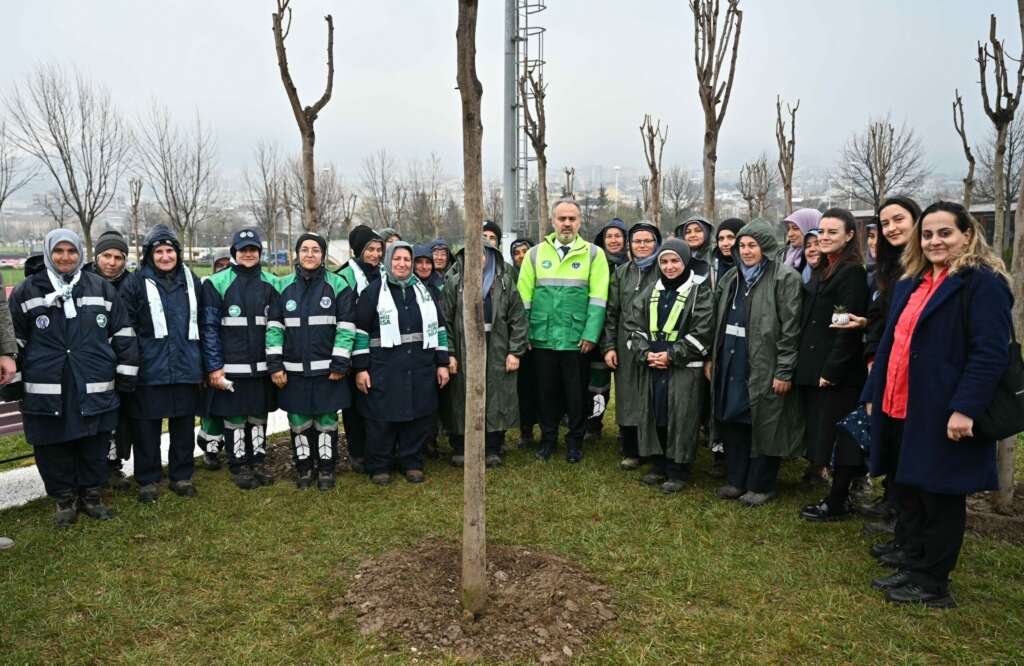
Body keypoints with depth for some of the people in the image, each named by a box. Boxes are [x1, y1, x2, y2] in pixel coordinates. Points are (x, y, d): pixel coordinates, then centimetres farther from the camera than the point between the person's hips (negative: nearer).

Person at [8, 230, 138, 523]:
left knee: (94, 447, 9)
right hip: (47, 390, -1)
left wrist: (126, 374, 4)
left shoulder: (102, 289, 6)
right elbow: (13, 340, 5)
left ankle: (91, 495, 26)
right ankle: (65, 499, 25)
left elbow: (123, 334, 8)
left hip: (95, 388, 1)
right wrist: (14, 382, 3)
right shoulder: (27, 291, 3)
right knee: (54, 448, 7)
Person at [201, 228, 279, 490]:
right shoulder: (217, 283, -3)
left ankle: (258, 460, 27)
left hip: (262, 366, 3)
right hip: (231, 367, -3)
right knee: (234, 417, 6)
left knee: (259, 415, 12)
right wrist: (214, 367, -9)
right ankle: (239, 466, 20)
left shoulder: (271, 283, 6)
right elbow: (209, 327, -5)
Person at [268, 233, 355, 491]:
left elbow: (346, 327, -4)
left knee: (326, 421, 7)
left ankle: (326, 468, 22)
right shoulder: (283, 285, 6)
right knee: (298, 422, 11)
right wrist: (275, 365, -2)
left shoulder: (337, 285, -2)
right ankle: (304, 467, 27)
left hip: (326, 369, -2)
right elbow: (274, 326, 4)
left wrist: (340, 364, -9)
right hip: (293, 370, 2)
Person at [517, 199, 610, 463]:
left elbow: (598, 298, -5)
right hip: (542, 338, 2)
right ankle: (548, 438, 28)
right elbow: (523, 298, 3)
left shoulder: (593, 253, 0)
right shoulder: (535, 253, 5)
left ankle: (575, 440, 25)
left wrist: (591, 335, -12)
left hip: (577, 339, -2)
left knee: (576, 393, 8)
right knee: (546, 391, 12)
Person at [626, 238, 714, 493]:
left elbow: (702, 332, -11)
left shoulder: (700, 292, -4)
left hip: (685, 368, -5)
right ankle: (658, 466, 23)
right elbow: (634, 324, 8)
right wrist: (646, 352, -7)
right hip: (652, 367, 5)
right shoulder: (651, 292, 12)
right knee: (654, 415, 10)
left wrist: (671, 355, -14)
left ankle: (677, 472, 11)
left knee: (681, 418, 0)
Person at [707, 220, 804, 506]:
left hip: (764, 366, -6)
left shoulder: (785, 278, -8)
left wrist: (784, 371, -15)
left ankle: (761, 486, 17)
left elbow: (790, 328, -13)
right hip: (731, 363, 6)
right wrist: (711, 357, 13)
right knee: (733, 421, 12)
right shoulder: (732, 277, 13)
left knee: (764, 425, 3)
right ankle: (735, 480, 25)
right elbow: (719, 321, 17)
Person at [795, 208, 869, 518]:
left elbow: (849, 327, -18)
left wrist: (831, 370, -19)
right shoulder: (821, 270, 14)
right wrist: (805, 364, 10)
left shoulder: (853, 273, -12)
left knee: (837, 433, 1)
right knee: (820, 430, 14)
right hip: (813, 368, 8)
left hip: (838, 372, -8)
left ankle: (837, 501, 12)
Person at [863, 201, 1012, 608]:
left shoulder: (982, 283, -10)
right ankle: (912, 571, 29)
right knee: (909, 493, 15)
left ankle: (933, 584, 18)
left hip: (943, 415, -8)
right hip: (901, 409, 8)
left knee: (940, 498, 5)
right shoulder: (911, 283, 16)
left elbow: (990, 353, -19)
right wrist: (874, 394, 15)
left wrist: (965, 408, -25)